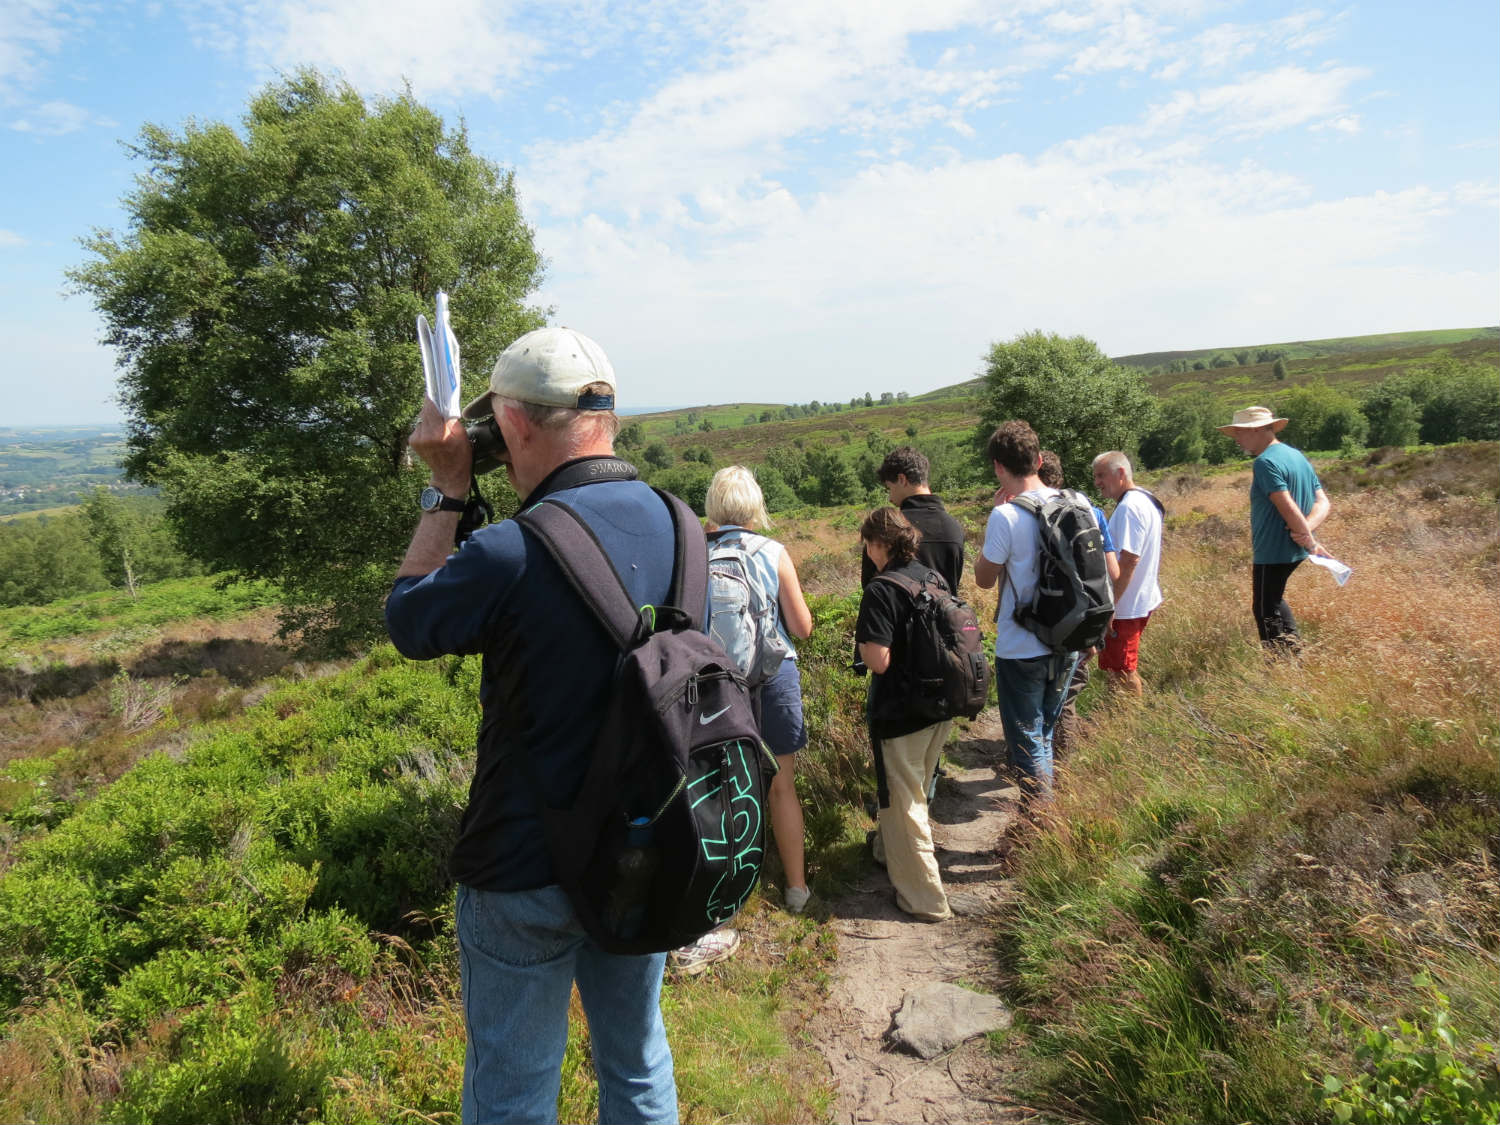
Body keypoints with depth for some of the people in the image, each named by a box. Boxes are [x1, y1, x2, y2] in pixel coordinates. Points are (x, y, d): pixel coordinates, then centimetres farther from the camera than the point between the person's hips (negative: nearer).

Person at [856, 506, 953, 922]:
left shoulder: (881, 590, -20)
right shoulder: (933, 577, 3)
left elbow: (879, 661, -25)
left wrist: (860, 639, -6)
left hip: (900, 712, -8)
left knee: (904, 801, 7)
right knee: (911, 789, 26)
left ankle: (924, 898, 17)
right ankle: (889, 849, 48)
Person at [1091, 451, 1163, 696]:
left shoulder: (1129, 507, -21)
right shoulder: (1147, 500, 12)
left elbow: (1128, 560, -27)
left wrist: (1109, 605, -25)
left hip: (1125, 606, -11)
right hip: (1144, 600, 11)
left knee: (1121, 672, 0)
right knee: (1128, 668, 21)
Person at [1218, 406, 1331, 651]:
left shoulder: (1265, 462, -18)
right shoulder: (1297, 455, 12)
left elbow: (1288, 507, -25)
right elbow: (1322, 502, 8)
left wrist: (1311, 543, -19)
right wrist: (1307, 528, -9)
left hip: (1271, 551, -10)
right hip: (1293, 550, 10)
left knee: (1266, 610, 2)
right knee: (1273, 599, 27)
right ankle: (1295, 648, 30)